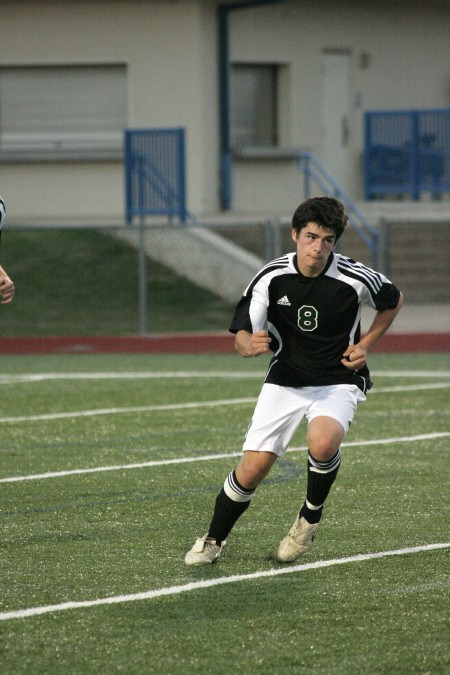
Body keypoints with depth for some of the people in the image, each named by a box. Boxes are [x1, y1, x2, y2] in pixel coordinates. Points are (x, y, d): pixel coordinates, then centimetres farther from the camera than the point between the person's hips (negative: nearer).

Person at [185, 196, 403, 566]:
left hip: (338, 381, -2)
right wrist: (250, 345, -36)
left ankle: (311, 515, -3)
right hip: (285, 380, 2)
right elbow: (242, 336, -11)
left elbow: (394, 300, 7)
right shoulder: (271, 278, -13)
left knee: (323, 443, -33)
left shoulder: (355, 279, -15)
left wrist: (366, 345, -3)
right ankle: (213, 541, 18)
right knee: (253, 468, -8)